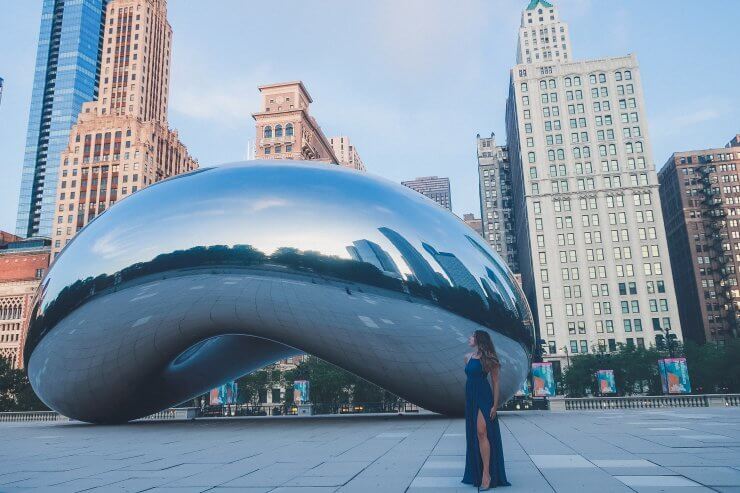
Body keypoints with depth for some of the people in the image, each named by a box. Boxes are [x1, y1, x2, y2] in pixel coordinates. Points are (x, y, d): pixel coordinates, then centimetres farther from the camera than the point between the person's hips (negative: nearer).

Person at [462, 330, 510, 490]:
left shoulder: (489, 358, -4)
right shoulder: (467, 357, 12)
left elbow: (495, 382, -5)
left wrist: (495, 405, -11)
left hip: (484, 397, -6)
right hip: (470, 398, 6)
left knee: (481, 432, -17)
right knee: (473, 435, 8)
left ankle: (487, 474, -17)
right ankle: (476, 472, 17)